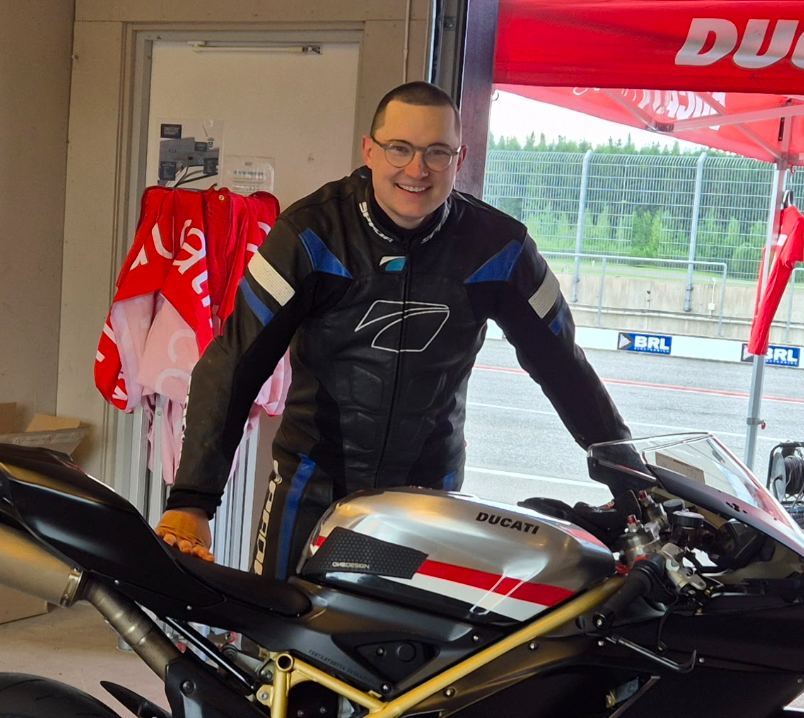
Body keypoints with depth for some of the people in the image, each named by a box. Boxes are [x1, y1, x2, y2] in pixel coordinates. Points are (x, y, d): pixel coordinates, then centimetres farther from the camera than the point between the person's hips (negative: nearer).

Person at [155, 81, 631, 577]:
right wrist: (192, 500, -26)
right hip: (313, 480, -1)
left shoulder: (498, 246, -9)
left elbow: (561, 362, 2)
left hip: (431, 488, 2)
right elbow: (234, 362, -17)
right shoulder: (313, 232, -14)